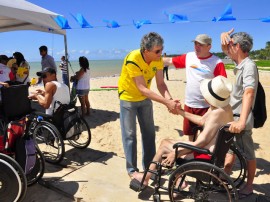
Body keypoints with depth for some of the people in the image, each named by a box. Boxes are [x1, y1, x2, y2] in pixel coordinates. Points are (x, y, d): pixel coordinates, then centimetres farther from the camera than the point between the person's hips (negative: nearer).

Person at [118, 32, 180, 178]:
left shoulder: (158, 60, -15)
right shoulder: (133, 60, -32)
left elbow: (160, 84, -15)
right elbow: (143, 89, -34)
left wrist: (170, 99, -35)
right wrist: (166, 102, -39)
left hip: (145, 98, 6)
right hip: (128, 98, -5)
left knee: (149, 133, 9)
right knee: (129, 134, 0)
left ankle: (149, 165, 24)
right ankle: (132, 169, 13)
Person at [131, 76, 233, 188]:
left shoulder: (217, 113, -25)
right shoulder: (223, 106, 4)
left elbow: (201, 142, -27)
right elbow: (202, 121, 18)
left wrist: (176, 153, -20)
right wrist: (181, 111, 18)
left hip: (207, 155, -10)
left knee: (164, 144, -1)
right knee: (168, 142, 18)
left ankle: (146, 177, 17)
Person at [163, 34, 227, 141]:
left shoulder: (217, 63, -12)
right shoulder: (189, 57, 3)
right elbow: (169, 61, 10)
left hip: (207, 106, -5)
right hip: (189, 104, 5)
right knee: (190, 133, 19)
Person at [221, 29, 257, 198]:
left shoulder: (249, 66, -22)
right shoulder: (239, 63, 5)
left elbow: (249, 93, -35)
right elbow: (225, 50, 20)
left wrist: (242, 121, -45)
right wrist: (224, 37, -4)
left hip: (241, 119, -9)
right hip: (231, 116, 9)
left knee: (248, 154, 8)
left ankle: (249, 186, 24)